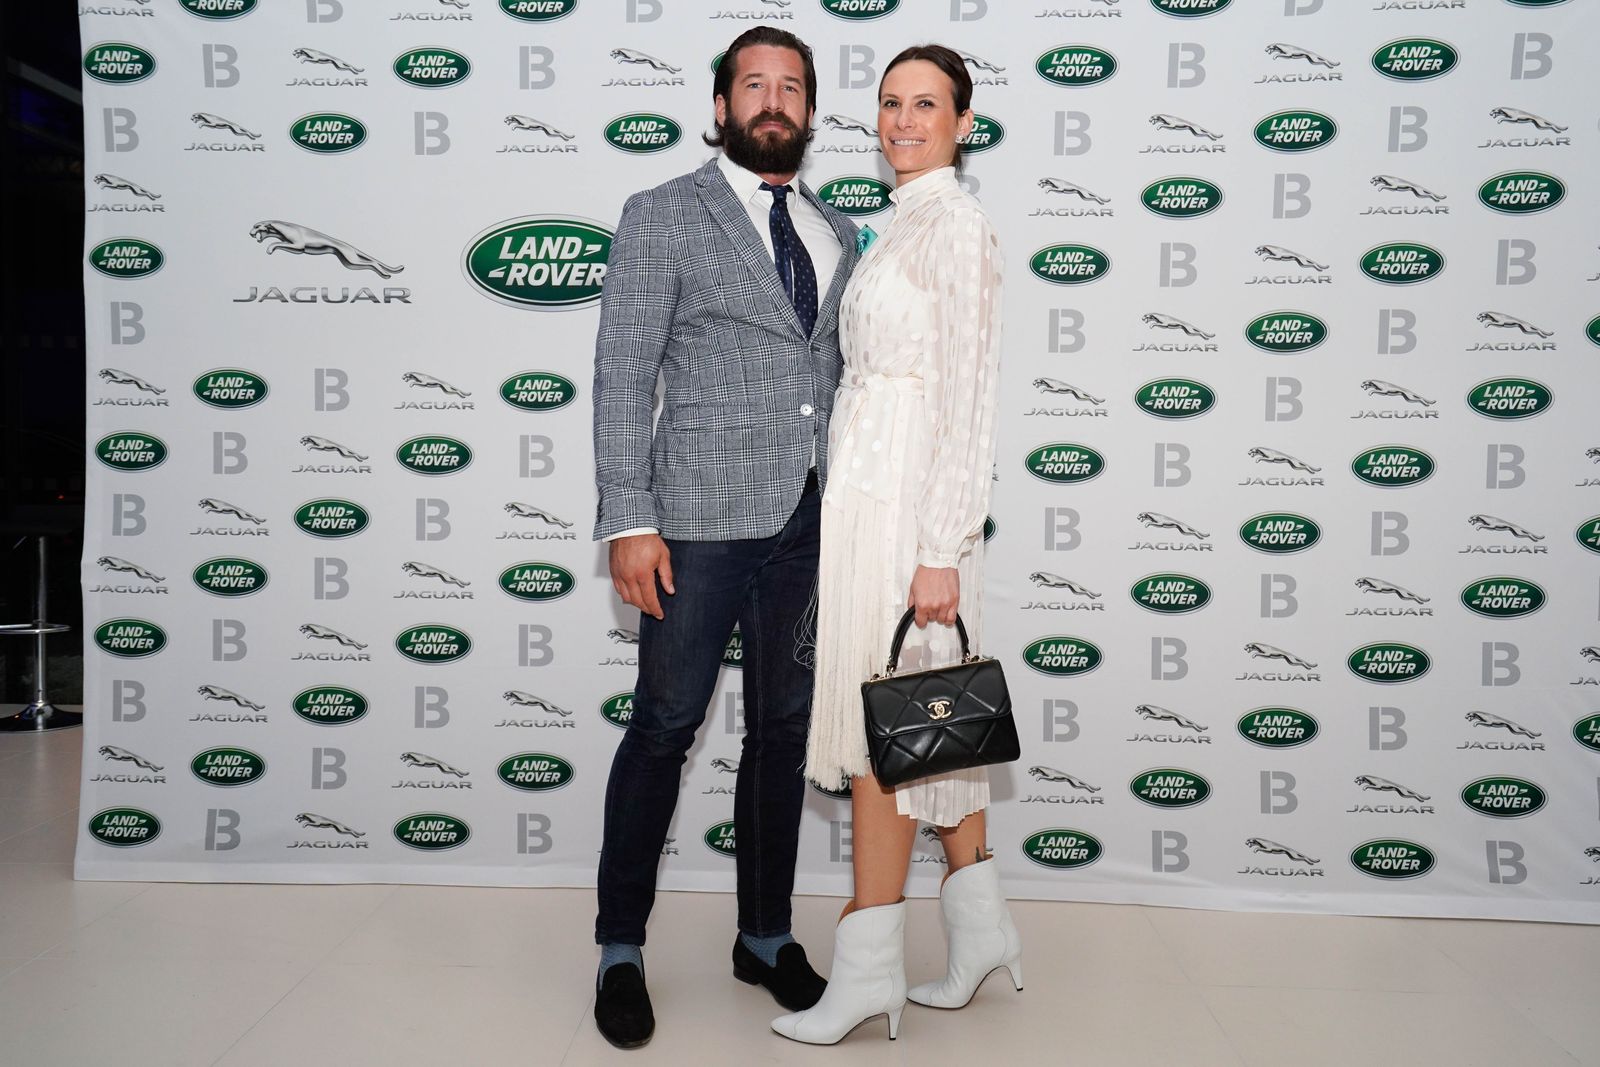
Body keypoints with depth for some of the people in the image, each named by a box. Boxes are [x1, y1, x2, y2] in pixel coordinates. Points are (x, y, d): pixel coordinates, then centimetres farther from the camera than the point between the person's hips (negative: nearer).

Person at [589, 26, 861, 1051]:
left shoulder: (838, 233, 15)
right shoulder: (663, 216, 1)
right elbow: (623, 377, -5)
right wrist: (630, 521, -13)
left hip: (813, 522, 5)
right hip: (703, 517, -5)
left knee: (784, 732, 12)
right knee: (665, 727, 3)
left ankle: (766, 938, 28)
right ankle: (621, 953, 20)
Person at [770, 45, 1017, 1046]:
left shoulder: (957, 224, -10)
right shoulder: (907, 225, 18)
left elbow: (969, 400, -17)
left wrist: (940, 552, -21)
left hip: (908, 495, -9)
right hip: (874, 487, 9)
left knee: (881, 717, -5)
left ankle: (870, 963, 6)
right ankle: (979, 922, 24)